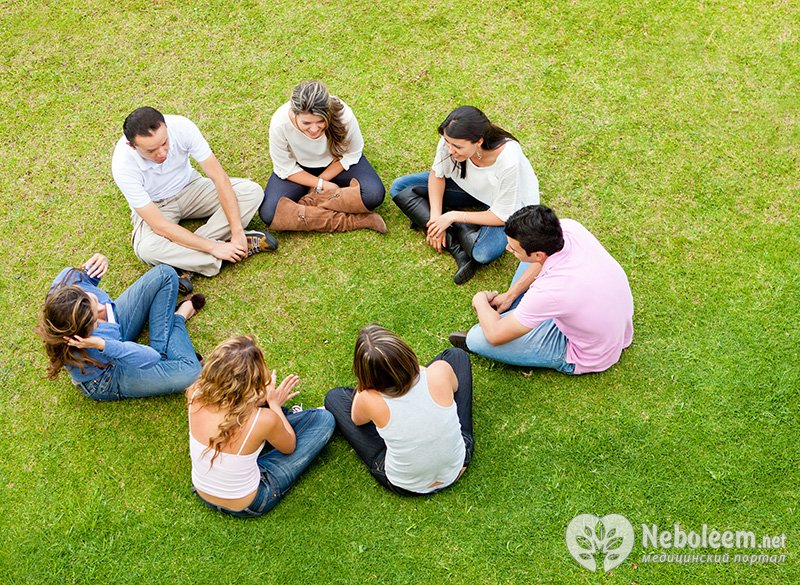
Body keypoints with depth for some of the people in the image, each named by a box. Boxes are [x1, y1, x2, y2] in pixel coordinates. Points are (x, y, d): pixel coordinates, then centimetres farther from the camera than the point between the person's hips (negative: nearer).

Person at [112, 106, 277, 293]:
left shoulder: (182, 127, -29)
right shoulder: (123, 165, -33)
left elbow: (218, 176, -24)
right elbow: (159, 226, -31)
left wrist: (237, 232, -28)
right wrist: (213, 247, -33)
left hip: (189, 187, 3)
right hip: (155, 206, -3)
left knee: (252, 191, -19)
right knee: (146, 248, -36)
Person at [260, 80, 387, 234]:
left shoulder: (343, 115, -32)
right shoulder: (279, 124, -31)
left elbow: (351, 154, -12)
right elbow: (286, 168, -15)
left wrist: (322, 179, -16)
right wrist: (321, 184, -21)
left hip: (337, 164, 0)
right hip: (300, 169, 0)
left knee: (374, 194, -29)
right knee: (269, 213, -26)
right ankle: (352, 220, -24)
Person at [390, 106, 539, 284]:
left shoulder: (508, 162, -39)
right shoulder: (450, 141, -27)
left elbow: (502, 216, -26)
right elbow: (437, 175, -6)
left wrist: (453, 216, -26)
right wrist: (436, 218, -15)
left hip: (510, 207, -6)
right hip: (468, 186, 6)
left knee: (484, 252, -37)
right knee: (400, 188, -8)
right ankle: (458, 250, -16)